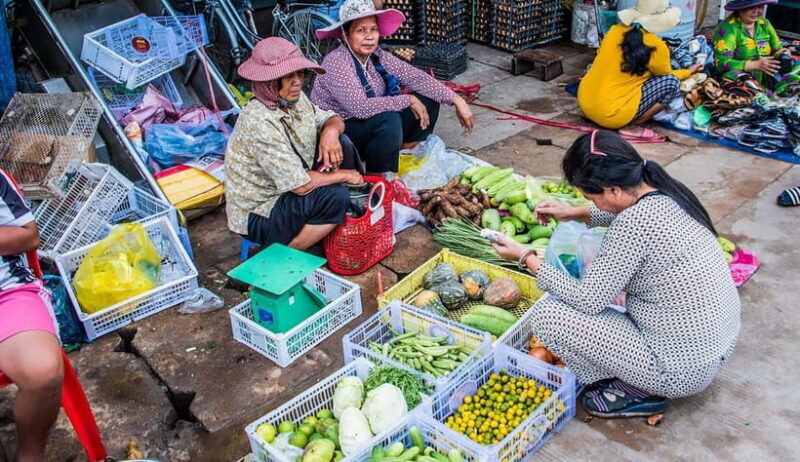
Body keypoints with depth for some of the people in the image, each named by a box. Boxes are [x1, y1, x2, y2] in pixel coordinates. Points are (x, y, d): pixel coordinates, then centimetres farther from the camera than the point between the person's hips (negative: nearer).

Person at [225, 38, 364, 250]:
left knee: (341, 144, -1)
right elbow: (301, 185, -31)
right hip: (259, 215, -8)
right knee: (334, 196, -28)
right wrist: (344, 175, -16)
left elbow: (332, 119, 10)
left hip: (290, 189, 8)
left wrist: (331, 131, -15)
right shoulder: (260, 123, -30)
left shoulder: (295, 99, -5)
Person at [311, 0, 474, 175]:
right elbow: (360, 107, -33)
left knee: (428, 100, 1)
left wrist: (456, 100, -14)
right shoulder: (336, 62, -23)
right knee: (388, 119, -34)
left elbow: (416, 77, -5)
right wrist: (408, 100, -24)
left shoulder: (377, 56, -2)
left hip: (373, 127, 8)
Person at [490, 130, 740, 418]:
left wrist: (527, 258, -12)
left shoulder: (634, 225, -28)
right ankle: (636, 376, 18)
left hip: (682, 372, -9)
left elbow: (587, 300, -20)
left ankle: (633, 391, 2)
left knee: (545, 314, -13)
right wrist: (575, 213, 10)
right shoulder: (666, 192, -4)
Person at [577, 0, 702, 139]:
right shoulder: (656, 47, -10)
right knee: (672, 82, 0)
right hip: (610, 115, -7)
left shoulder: (614, 30, 3)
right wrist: (689, 72, 32)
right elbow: (666, 75, 11)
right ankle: (631, 127, -1)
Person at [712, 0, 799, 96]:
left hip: (766, 77, 6)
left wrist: (782, 54, -8)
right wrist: (756, 65, -24)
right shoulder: (728, 27, -8)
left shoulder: (765, 23, 11)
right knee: (733, 75, -38)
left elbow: (777, 49, 16)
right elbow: (722, 63, -16)